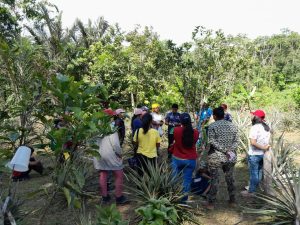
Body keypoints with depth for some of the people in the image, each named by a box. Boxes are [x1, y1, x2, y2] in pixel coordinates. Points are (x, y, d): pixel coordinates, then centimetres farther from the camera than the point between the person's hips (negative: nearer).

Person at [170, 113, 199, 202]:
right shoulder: (195, 132, -11)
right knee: (187, 180, 10)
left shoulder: (176, 130, -15)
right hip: (190, 160, 1)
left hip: (177, 159, 0)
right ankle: (183, 199, 18)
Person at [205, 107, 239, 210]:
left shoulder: (212, 126, -8)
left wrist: (224, 150, -17)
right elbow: (236, 141, 1)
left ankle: (211, 203, 12)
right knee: (230, 179, 17)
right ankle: (232, 200, 30)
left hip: (216, 157, -4)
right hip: (230, 157, 4)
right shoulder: (233, 125, 6)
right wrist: (229, 150, -9)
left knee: (214, 180, 3)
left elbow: (212, 141, -17)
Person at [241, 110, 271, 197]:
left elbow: (253, 142, -29)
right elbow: (267, 141, 10)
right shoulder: (267, 127, 6)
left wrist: (263, 147, -19)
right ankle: (256, 189, 33)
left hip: (254, 154, -8)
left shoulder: (255, 127, -21)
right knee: (259, 172, 19)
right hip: (263, 154, 8)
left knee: (253, 173, 3)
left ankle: (251, 192, 15)